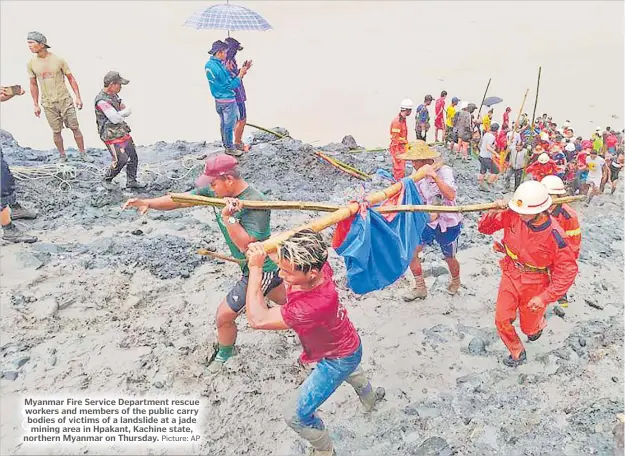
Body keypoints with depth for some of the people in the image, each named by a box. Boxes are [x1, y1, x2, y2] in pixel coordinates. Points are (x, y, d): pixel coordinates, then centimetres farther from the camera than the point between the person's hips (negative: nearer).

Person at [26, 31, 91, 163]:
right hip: (48, 104, 2)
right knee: (56, 131, 6)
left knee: (75, 127, 2)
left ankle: (83, 154, 13)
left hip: (65, 100, -2)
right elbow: (33, 85, 8)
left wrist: (78, 97, -5)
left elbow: (71, 78, 0)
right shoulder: (31, 64, 0)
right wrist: (36, 105, 8)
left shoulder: (58, 60, -7)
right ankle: (63, 156, 18)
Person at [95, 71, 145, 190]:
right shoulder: (101, 101, -20)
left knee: (133, 157, 11)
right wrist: (124, 112, -5)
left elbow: (127, 111, 11)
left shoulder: (114, 95, 8)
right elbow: (115, 119, -23)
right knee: (121, 160, -11)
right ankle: (107, 179, 13)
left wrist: (120, 113, -11)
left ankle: (131, 181, 25)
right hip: (112, 136, -9)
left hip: (123, 132, 9)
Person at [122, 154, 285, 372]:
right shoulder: (216, 192, -6)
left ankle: (225, 354, 32)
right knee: (288, 301, 27)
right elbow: (181, 200, -5)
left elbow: (247, 246, -35)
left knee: (224, 316, 3)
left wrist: (228, 218, -38)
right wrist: (148, 203, -17)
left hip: (260, 269, -9)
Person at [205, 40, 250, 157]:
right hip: (227, 100, -9)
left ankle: (225, 144, 29)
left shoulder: (208, 64, 5)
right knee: (229, 125, 2)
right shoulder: (219, 68, -24)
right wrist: (241, 74, -10)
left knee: (223, 123, 18)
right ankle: (230, 148, 11)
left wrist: (240, 72, 5)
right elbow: (231, 85, -20)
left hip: (218, 99, 9)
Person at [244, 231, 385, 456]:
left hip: (339, 359, -8)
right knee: (349, 371, 41)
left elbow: (257, 319, -46)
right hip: (344, 342, 8)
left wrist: (255, 268, -43)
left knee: (296, 415, 2)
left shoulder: (314, 306, -49)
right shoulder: (315, 265, -30)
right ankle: (369, 397, 74)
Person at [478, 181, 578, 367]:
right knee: (501, 320, 2)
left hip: (535, 285, -2)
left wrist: (545, 297, -26)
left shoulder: (554, 236, -28)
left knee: (528, 328, 17)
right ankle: (517, 353, 30)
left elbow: (568, 270, -20)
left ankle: (539, 323, 56)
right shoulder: (512, 215, -20)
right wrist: (492, 213, -31)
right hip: (510, 275, 3)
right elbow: (484, 228, -8)